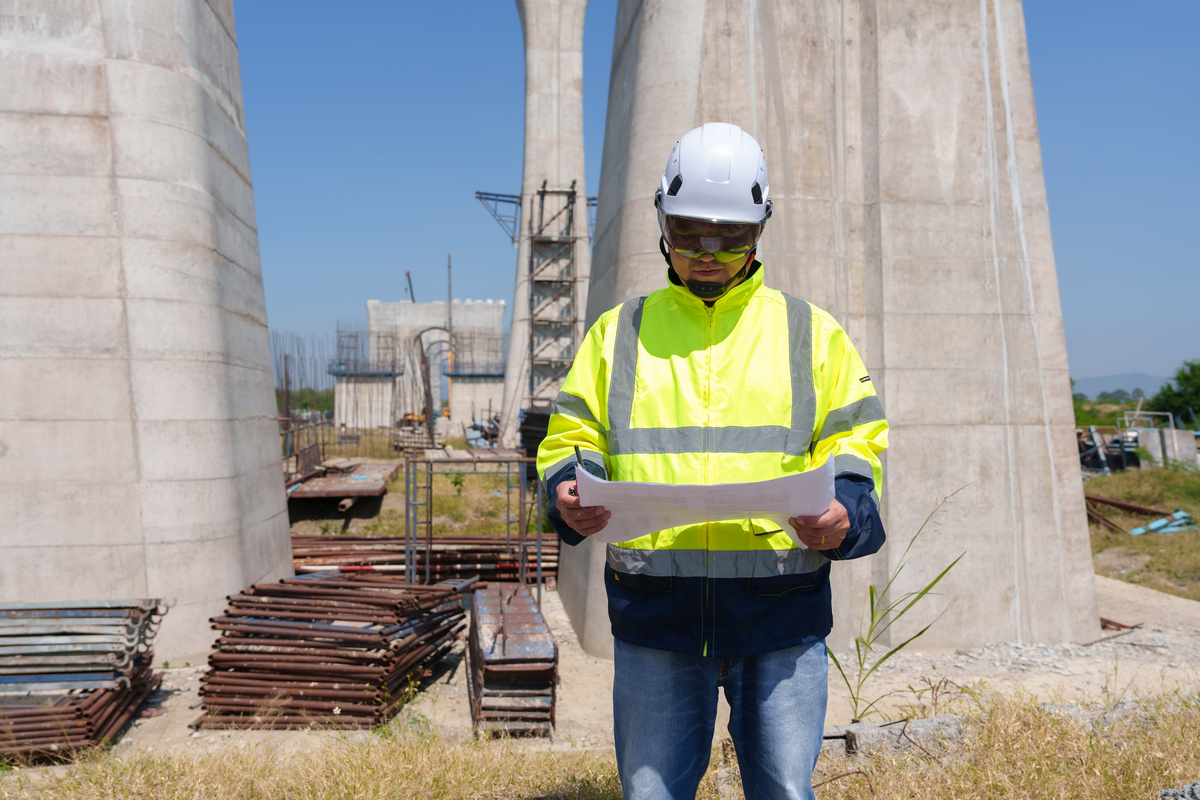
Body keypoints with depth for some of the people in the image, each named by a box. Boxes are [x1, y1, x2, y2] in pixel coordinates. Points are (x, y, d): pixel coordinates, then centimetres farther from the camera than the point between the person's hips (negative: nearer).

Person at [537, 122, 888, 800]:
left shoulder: (812, 334, 10)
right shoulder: (620, 332, 12)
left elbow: (855, 445, 6)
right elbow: (572, 441, 11)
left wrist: (843, 516, -14)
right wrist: (570, 494, -12)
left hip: (781, 614, 0)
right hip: (656, 614, 1)